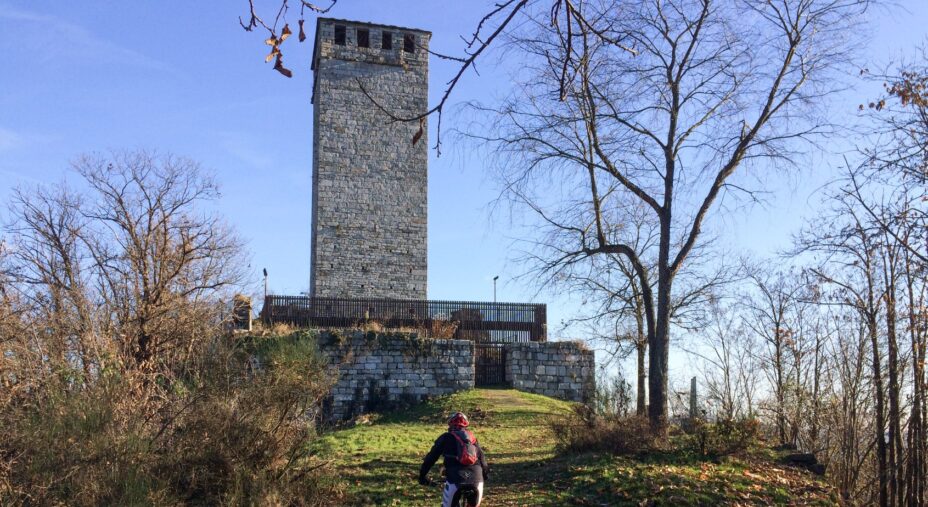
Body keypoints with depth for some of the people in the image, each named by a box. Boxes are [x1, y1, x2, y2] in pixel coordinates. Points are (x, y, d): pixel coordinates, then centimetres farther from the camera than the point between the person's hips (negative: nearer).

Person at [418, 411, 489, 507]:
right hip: (476, 478, 3)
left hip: (455, 478, -3)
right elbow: (482, 457, 28)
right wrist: (486, 474, 43)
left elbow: (431, 457, 14)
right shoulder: (472, 437, 25)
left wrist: (422, 475, 21)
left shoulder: (446, 438, 16)